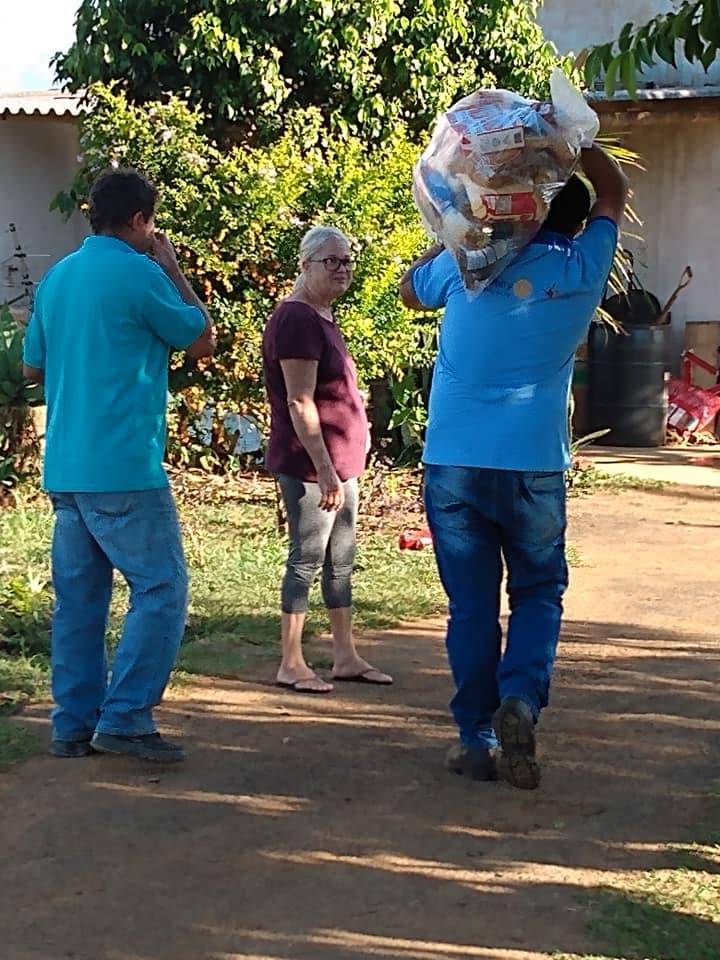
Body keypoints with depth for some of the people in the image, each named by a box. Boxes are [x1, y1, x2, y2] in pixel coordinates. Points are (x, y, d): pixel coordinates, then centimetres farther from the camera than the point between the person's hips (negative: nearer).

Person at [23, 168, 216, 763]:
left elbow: (33, 367, 21)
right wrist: (172, 268, 8)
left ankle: (74, 725, 13)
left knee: (78, 597, 10)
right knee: (161, 588, -2)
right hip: (124, 467, -8)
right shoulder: (140, 274, -10)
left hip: (66, 467, 8)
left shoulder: (57, 277, 13)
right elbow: (202, 340, 2)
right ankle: (125, 719, -5)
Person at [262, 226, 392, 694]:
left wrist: (342, 466, 19)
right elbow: (300, 404, -21)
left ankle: (346, 657, 22)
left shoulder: (323, 319, 15)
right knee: (308, 558, -4)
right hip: (310, 465, -10)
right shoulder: (297, 319, -15)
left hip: (340, 463, 10)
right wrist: (325, 470, -24)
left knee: (341, 559, 13)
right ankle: (291, 665, 4)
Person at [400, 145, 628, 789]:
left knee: (472, 602, 9)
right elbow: (614, 192, 22)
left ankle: (477, 736, 11)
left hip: (452, 464, 1)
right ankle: (521, 697, -8)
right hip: (534, 465, 0)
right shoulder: (584, 269, 3)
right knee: (539, 590, 15)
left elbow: (411, 291, 24)